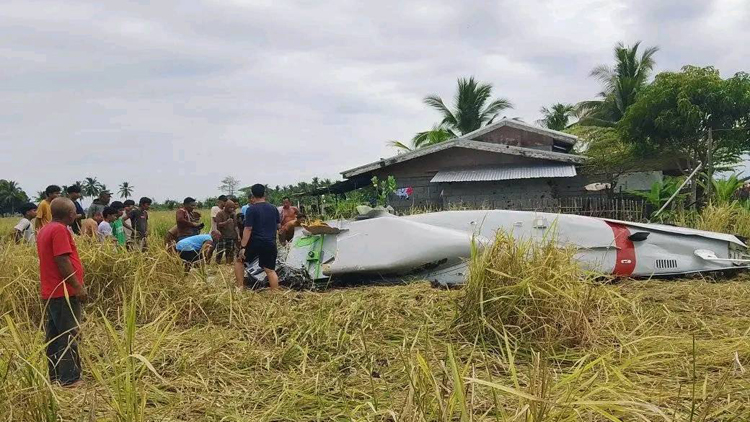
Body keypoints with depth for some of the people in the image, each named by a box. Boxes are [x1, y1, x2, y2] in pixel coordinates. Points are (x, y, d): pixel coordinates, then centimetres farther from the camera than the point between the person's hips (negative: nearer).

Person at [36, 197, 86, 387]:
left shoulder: (45, 230, 15)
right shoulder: (60, 230, -15)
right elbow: (62, 261, -21)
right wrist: (78, 286, -19)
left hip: (51, 292, 10)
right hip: (64, 292, -10)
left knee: (54, 336, 14)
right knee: (69, 336, -6)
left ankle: (55, 376, 21)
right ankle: (69, 379, -4)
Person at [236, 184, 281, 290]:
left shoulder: (251, 209, -8)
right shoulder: (274, 208, 7)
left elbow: (248, 229, -14)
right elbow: (278, 226, 15)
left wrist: (243, 247, -14)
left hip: (255, 242, -4)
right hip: (270, 243, 4)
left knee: (239, 261, 17)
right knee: (270, 270, 7)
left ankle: (240, 288, 11)